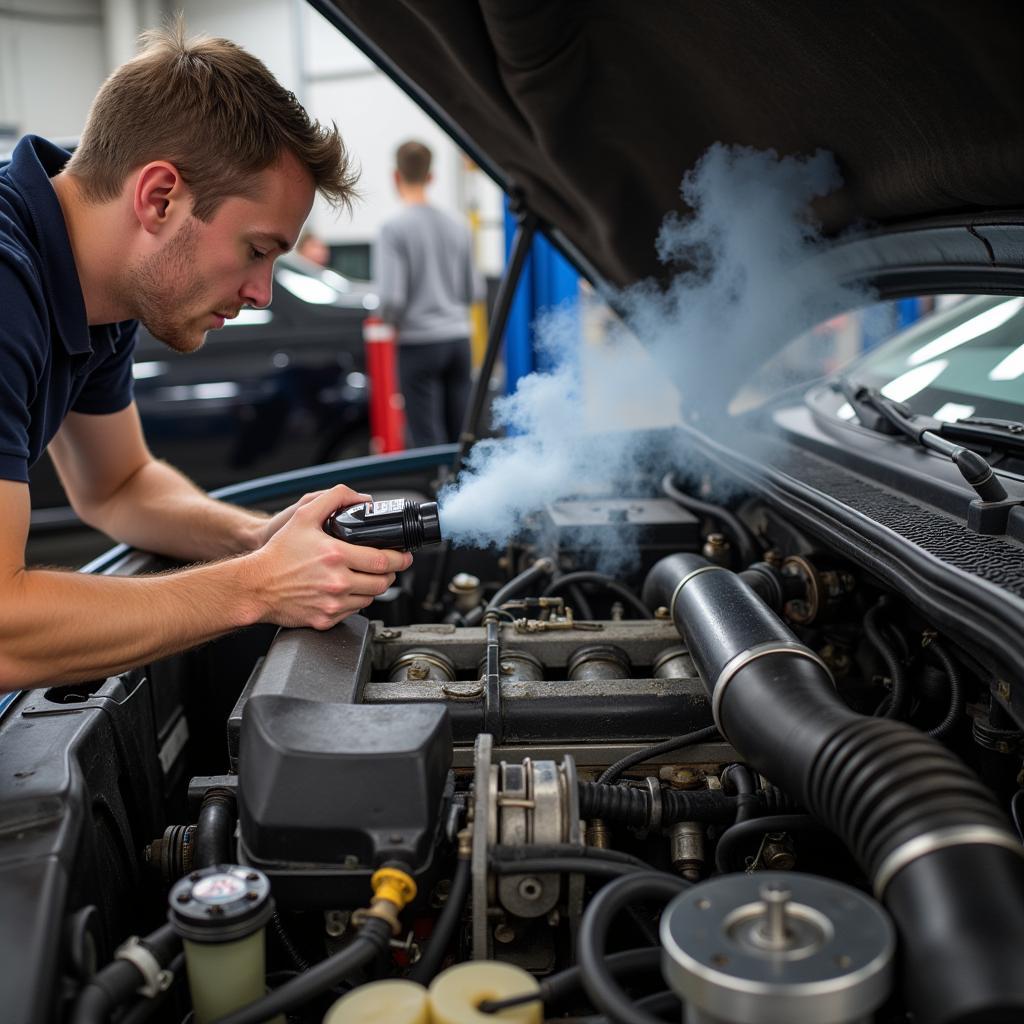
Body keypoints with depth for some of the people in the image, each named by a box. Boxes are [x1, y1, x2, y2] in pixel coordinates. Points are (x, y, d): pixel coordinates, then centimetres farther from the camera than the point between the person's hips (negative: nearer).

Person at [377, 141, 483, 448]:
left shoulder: (394, 228, -8)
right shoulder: (457, 227, 9)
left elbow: (392, 298, -15)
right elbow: (474, 292, 12)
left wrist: (387, 321, 5)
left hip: (419, 342, -5)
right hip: (458, 337, 5)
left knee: (428, 439, -3)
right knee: (461, 436, 9)